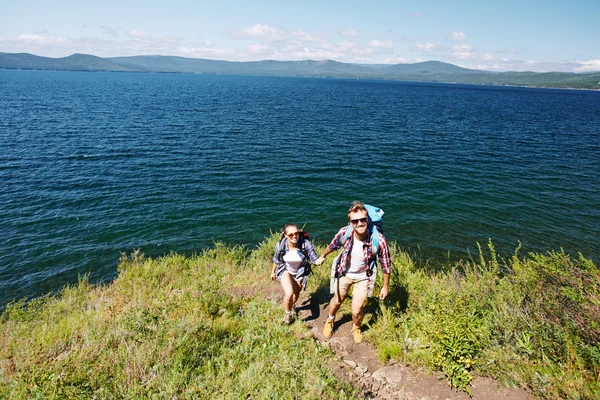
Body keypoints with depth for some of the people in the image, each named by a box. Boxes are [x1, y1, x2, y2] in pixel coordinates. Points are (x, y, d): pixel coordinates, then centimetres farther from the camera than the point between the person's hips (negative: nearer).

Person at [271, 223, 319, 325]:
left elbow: (314, 259, -22)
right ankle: (287, 314, 9)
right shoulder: (280, 245, -25)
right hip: (285, 271, -1)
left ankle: (292, 305, 61)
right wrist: (273, 271, 11)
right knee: (289, 294, -23)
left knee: (295, 295, 22)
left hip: (299, 273, 1)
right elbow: (276, 259, -5)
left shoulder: (305, 244, -31)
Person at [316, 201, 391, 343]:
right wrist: (322, 256, 14)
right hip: (344, 273, 2)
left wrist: (386, 286, -5)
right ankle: (330, 320, 57)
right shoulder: (344, 233, -27)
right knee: (337, 300, 23)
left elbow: (386, 265, -16)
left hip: (363, 277, -2)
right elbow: (332, 246, -3)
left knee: (356, 311, 0)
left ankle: (356, 328, 38)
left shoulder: (378, 240, -33)